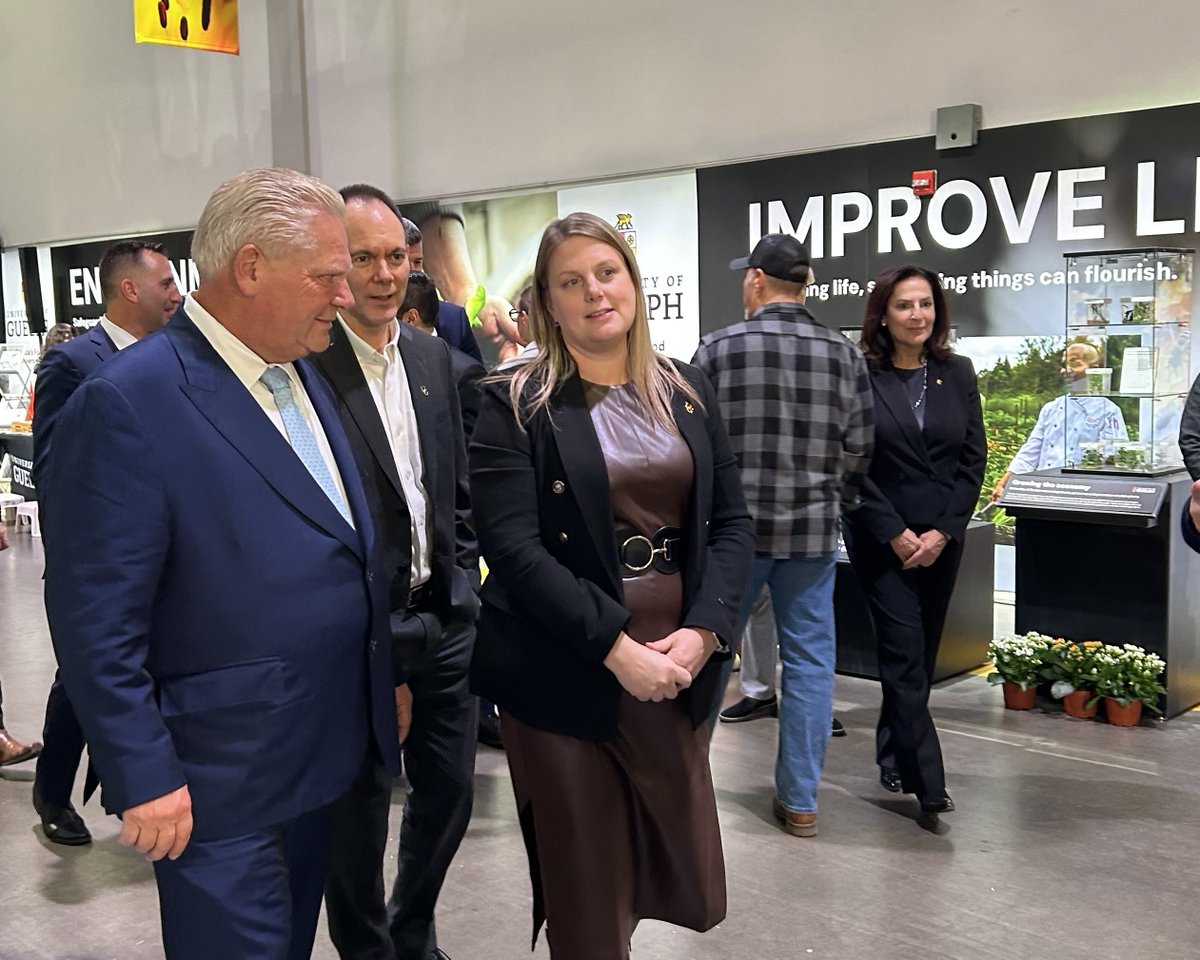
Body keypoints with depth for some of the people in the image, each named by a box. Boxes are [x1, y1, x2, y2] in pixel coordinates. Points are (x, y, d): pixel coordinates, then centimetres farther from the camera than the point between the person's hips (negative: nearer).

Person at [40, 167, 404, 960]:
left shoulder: (301, 376, 7)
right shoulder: (130, 403, -20)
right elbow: (96, 618, -19)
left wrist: (386, 677, 15)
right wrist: (143, 776, -18)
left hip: (324, 752, 8)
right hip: (220, 786, -8)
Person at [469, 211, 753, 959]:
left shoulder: (688, 391, 9)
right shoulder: (515, 406, -5)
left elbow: (732, 521, 6)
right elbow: (513, 549, -14)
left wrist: (703, 631, -10)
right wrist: (616, 647, -20)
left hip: (676, 670, 4)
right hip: (565, 678, -4)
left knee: (685, 883, 13)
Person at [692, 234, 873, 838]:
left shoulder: (718, 348, -6)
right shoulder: (844, 356, 1)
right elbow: (858, 452, 2)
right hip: (813, 533, 2)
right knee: (810, 662, 9)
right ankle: (799, 800, 14)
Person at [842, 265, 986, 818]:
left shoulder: (957, 374, 5)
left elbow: (973, 460, 4)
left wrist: (942, 531, -6)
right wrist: (895, 534, -12)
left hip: (941, 539, 4)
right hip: (881, 539, -4)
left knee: (922, 653, 11)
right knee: (905, 655, -6)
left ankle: (893, 754, 28)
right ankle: (926, 782, -4)